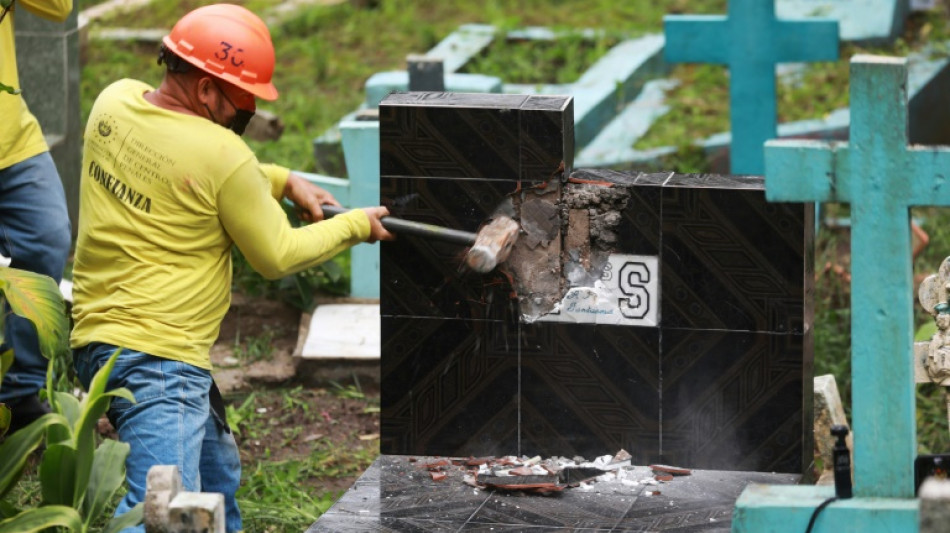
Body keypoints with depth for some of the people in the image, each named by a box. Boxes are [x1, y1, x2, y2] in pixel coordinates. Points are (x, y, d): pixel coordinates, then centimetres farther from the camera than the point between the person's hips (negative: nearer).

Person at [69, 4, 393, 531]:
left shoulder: (114, 102, 2)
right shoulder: (221, 154, -19)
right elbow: (277, 256, -4)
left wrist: (283, 181, 13)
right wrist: (356, 225, 10)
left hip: (99, 335, 10)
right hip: (158, 359, -10)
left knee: (218, 478, 25)